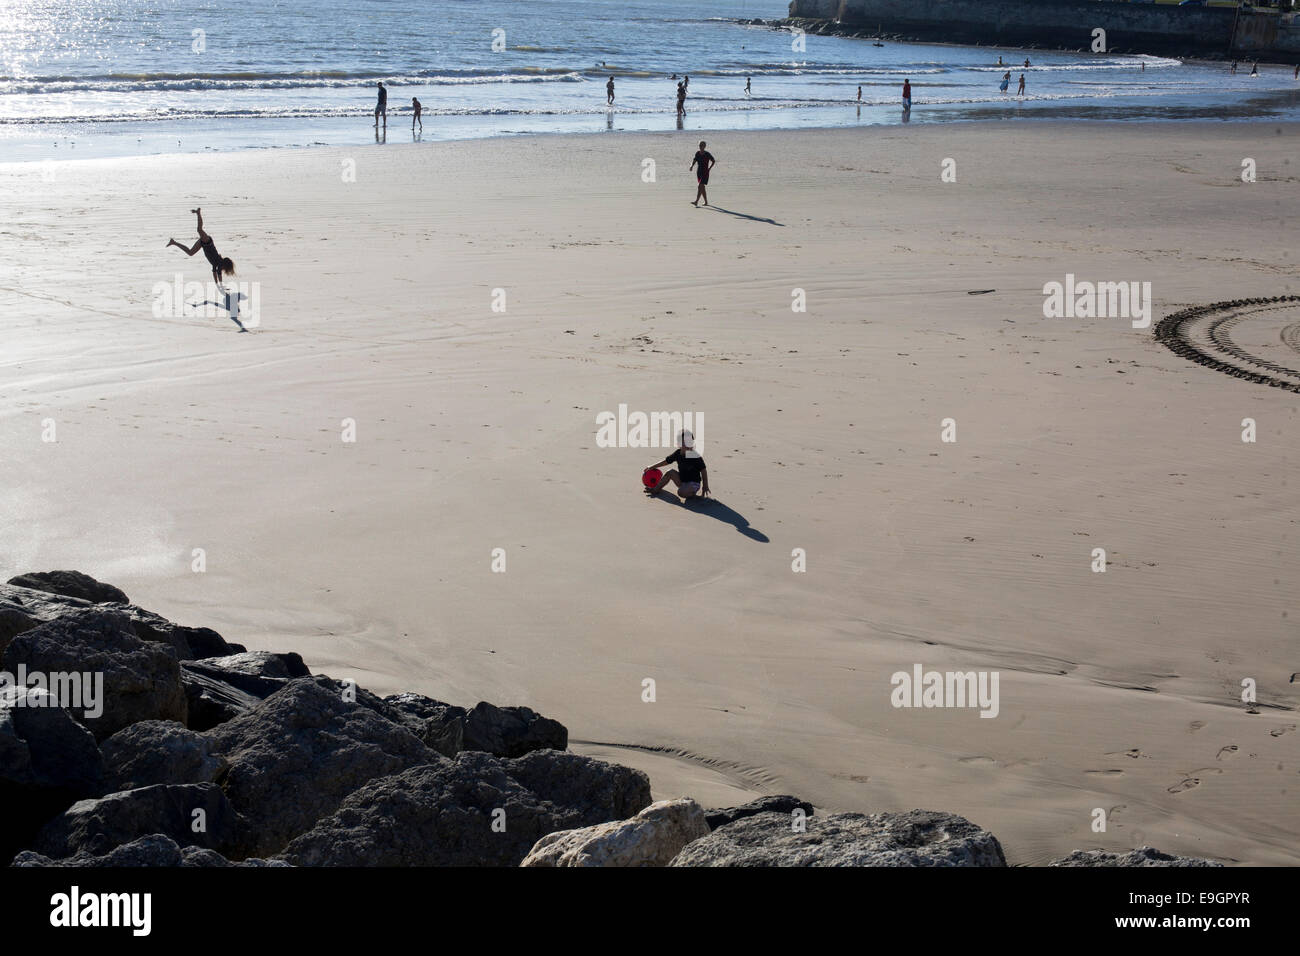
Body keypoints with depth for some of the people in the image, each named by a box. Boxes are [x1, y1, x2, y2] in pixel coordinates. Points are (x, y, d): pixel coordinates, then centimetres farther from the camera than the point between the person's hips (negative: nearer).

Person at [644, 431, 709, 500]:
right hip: (682, 481, 7)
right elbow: (666, 461, 12)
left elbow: (703, 471, -11)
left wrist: (705, 486, -11)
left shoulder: (695, 457, -19)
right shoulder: (678, 454, -1)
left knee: (681, 492, -33)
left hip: (694, 484, -7)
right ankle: (655, 490, 4)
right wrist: (651, 467, 18)